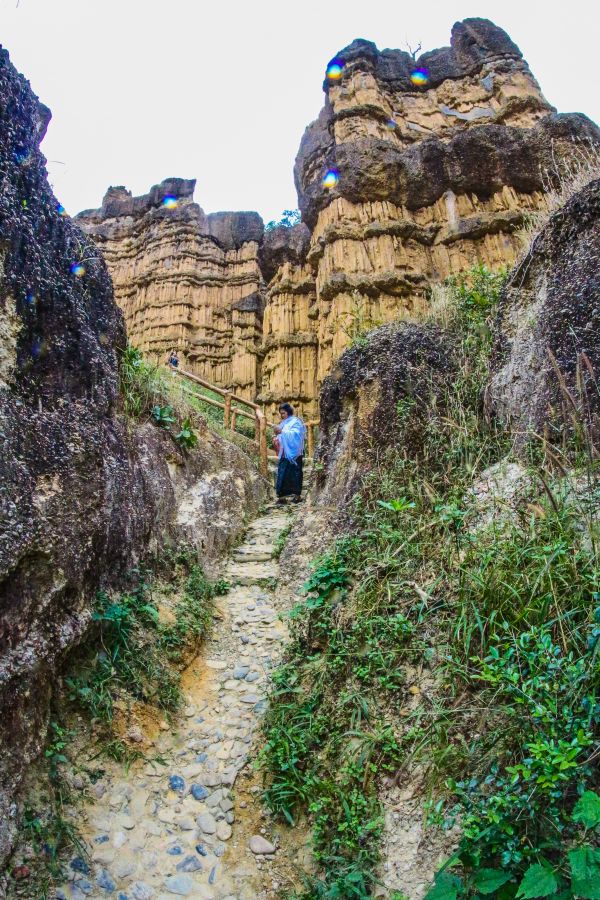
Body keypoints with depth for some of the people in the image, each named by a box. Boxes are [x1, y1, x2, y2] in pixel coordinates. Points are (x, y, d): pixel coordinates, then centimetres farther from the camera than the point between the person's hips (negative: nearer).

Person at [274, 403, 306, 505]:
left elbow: (295, 434, -21)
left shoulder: (295, 421, -5)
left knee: (295, 473, -1)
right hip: (284, 453, 7)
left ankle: (297, 494, 6)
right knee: (282, 474, 2)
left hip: (293, 453, -7)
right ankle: (281, 496, 3)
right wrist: (276, 439, 2)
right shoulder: (283, 423, 19)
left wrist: (282, 431, -30)